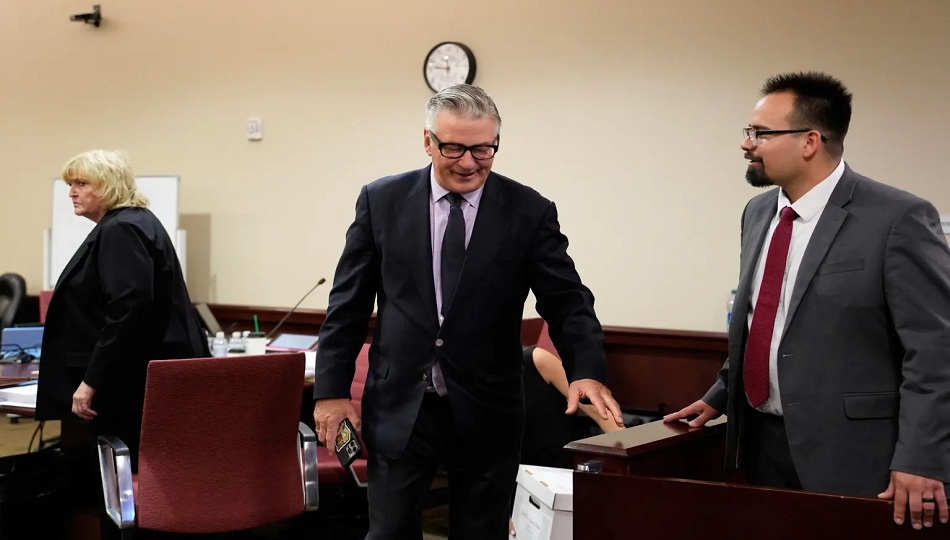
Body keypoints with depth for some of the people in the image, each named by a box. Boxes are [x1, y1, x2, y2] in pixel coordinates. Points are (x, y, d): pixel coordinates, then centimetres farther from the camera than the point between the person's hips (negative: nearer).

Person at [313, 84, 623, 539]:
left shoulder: (530, 212, -3)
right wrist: (332, 390, 1)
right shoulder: (382, 201, 0)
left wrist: (587, 371, -22)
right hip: (398, 407, 0)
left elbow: (567, 301, -4)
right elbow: (348, 303, 4)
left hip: (485, 413, 0)